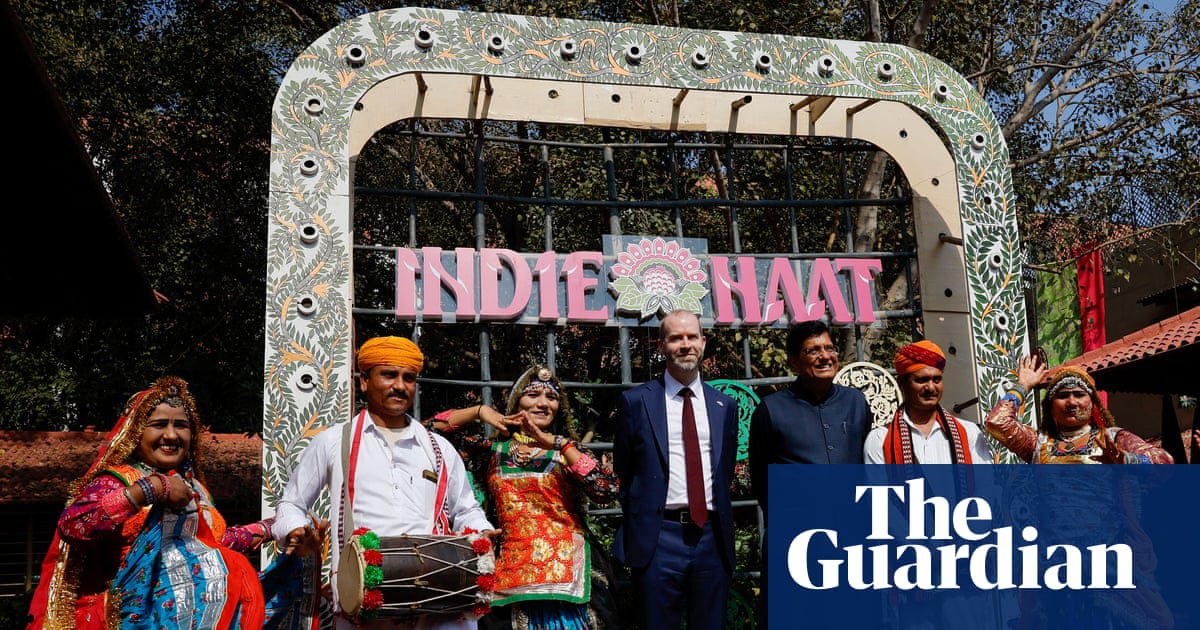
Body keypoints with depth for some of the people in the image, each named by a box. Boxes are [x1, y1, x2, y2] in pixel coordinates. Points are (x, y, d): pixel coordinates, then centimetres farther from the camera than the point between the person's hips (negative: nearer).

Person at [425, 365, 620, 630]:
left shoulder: (570, 450, 5)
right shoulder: (494, 449, 9)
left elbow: (608, 490, -12)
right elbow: (433, 430, 8)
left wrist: (559, 444, -13)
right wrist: (479, 411, -2)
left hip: (568, 569, -1)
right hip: (514, 572, 1)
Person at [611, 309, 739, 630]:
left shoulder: (724, 405, 11)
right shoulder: (636, 401, 0)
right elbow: (623, 470, 7)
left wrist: (723, 529, 13)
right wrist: (636, 521, 8)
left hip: (712, 536, 3)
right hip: (659, 537, -3)